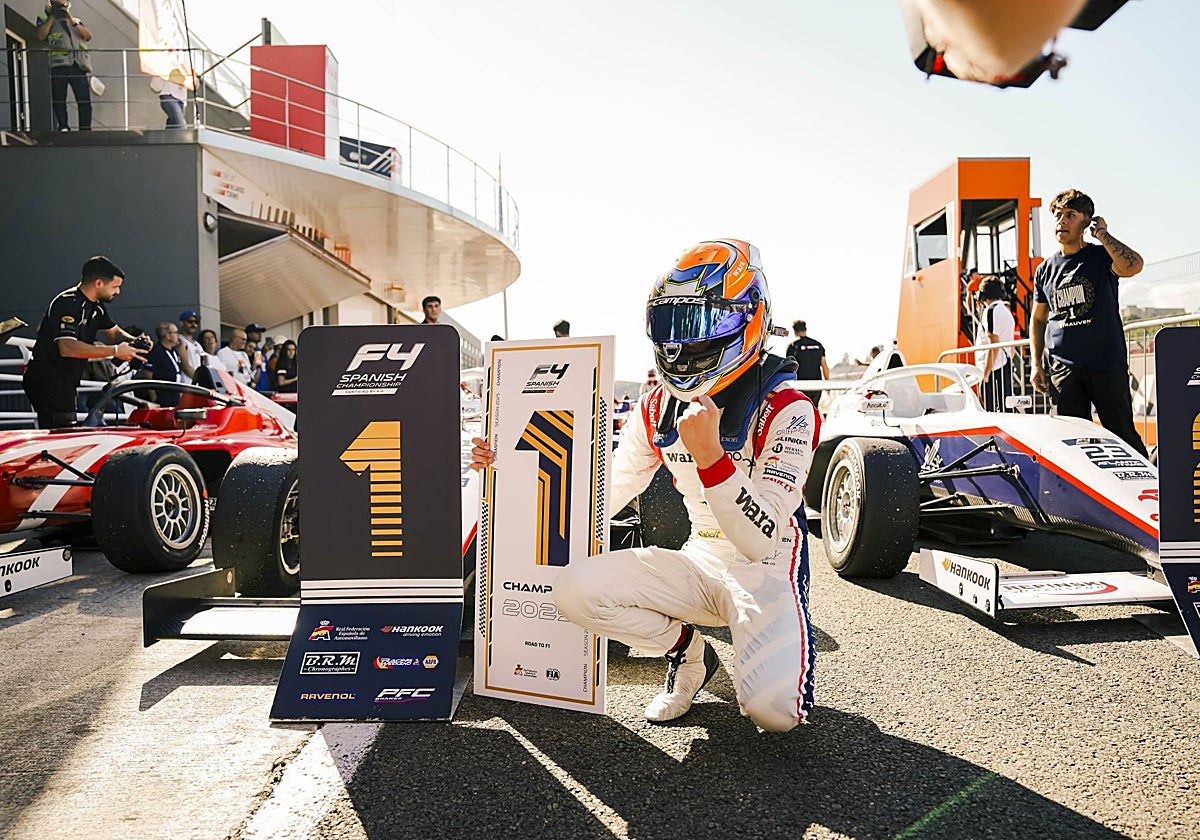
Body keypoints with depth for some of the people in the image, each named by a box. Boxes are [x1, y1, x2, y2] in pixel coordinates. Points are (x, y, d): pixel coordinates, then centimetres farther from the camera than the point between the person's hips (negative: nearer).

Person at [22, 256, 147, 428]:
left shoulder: (96, 307, 9)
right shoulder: (67, 303, -20)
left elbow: (114, 332, 18)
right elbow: (67, 348, -31)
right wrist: (114, 351, -30)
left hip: (65, 381, 10)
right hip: (47, 380, -10)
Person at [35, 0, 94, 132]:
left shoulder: (76, 20, 27)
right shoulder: (45, 18, 20)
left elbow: (89, 36, 9)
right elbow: (40, 35, 1)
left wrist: (72, 21, -1)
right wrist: (51, 17, 5)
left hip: (78, 65, 1)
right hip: (58, 65, -1)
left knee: (85, 99, -9)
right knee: (58, 98, -5)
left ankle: (85, 129, -8)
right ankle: (63, 127, -6)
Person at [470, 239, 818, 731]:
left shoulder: (785, 410, -18)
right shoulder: (657, 409, 0)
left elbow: (761, 541, -25)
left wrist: (710, 454, -37)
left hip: (767, 570, -4)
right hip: (699, 564, 5)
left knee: (773, 709, -29)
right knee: (573, 587, -19)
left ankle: (765, 661, 9)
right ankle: (688, 653, 6)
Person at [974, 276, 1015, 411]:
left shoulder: (991, 311, -10)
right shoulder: (1006, 311, 18)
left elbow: (994, 344, -18)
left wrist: (986, 374, -19)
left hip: (994, 369, -9)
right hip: (1006, 366, 9)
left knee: (991, 410, -9)